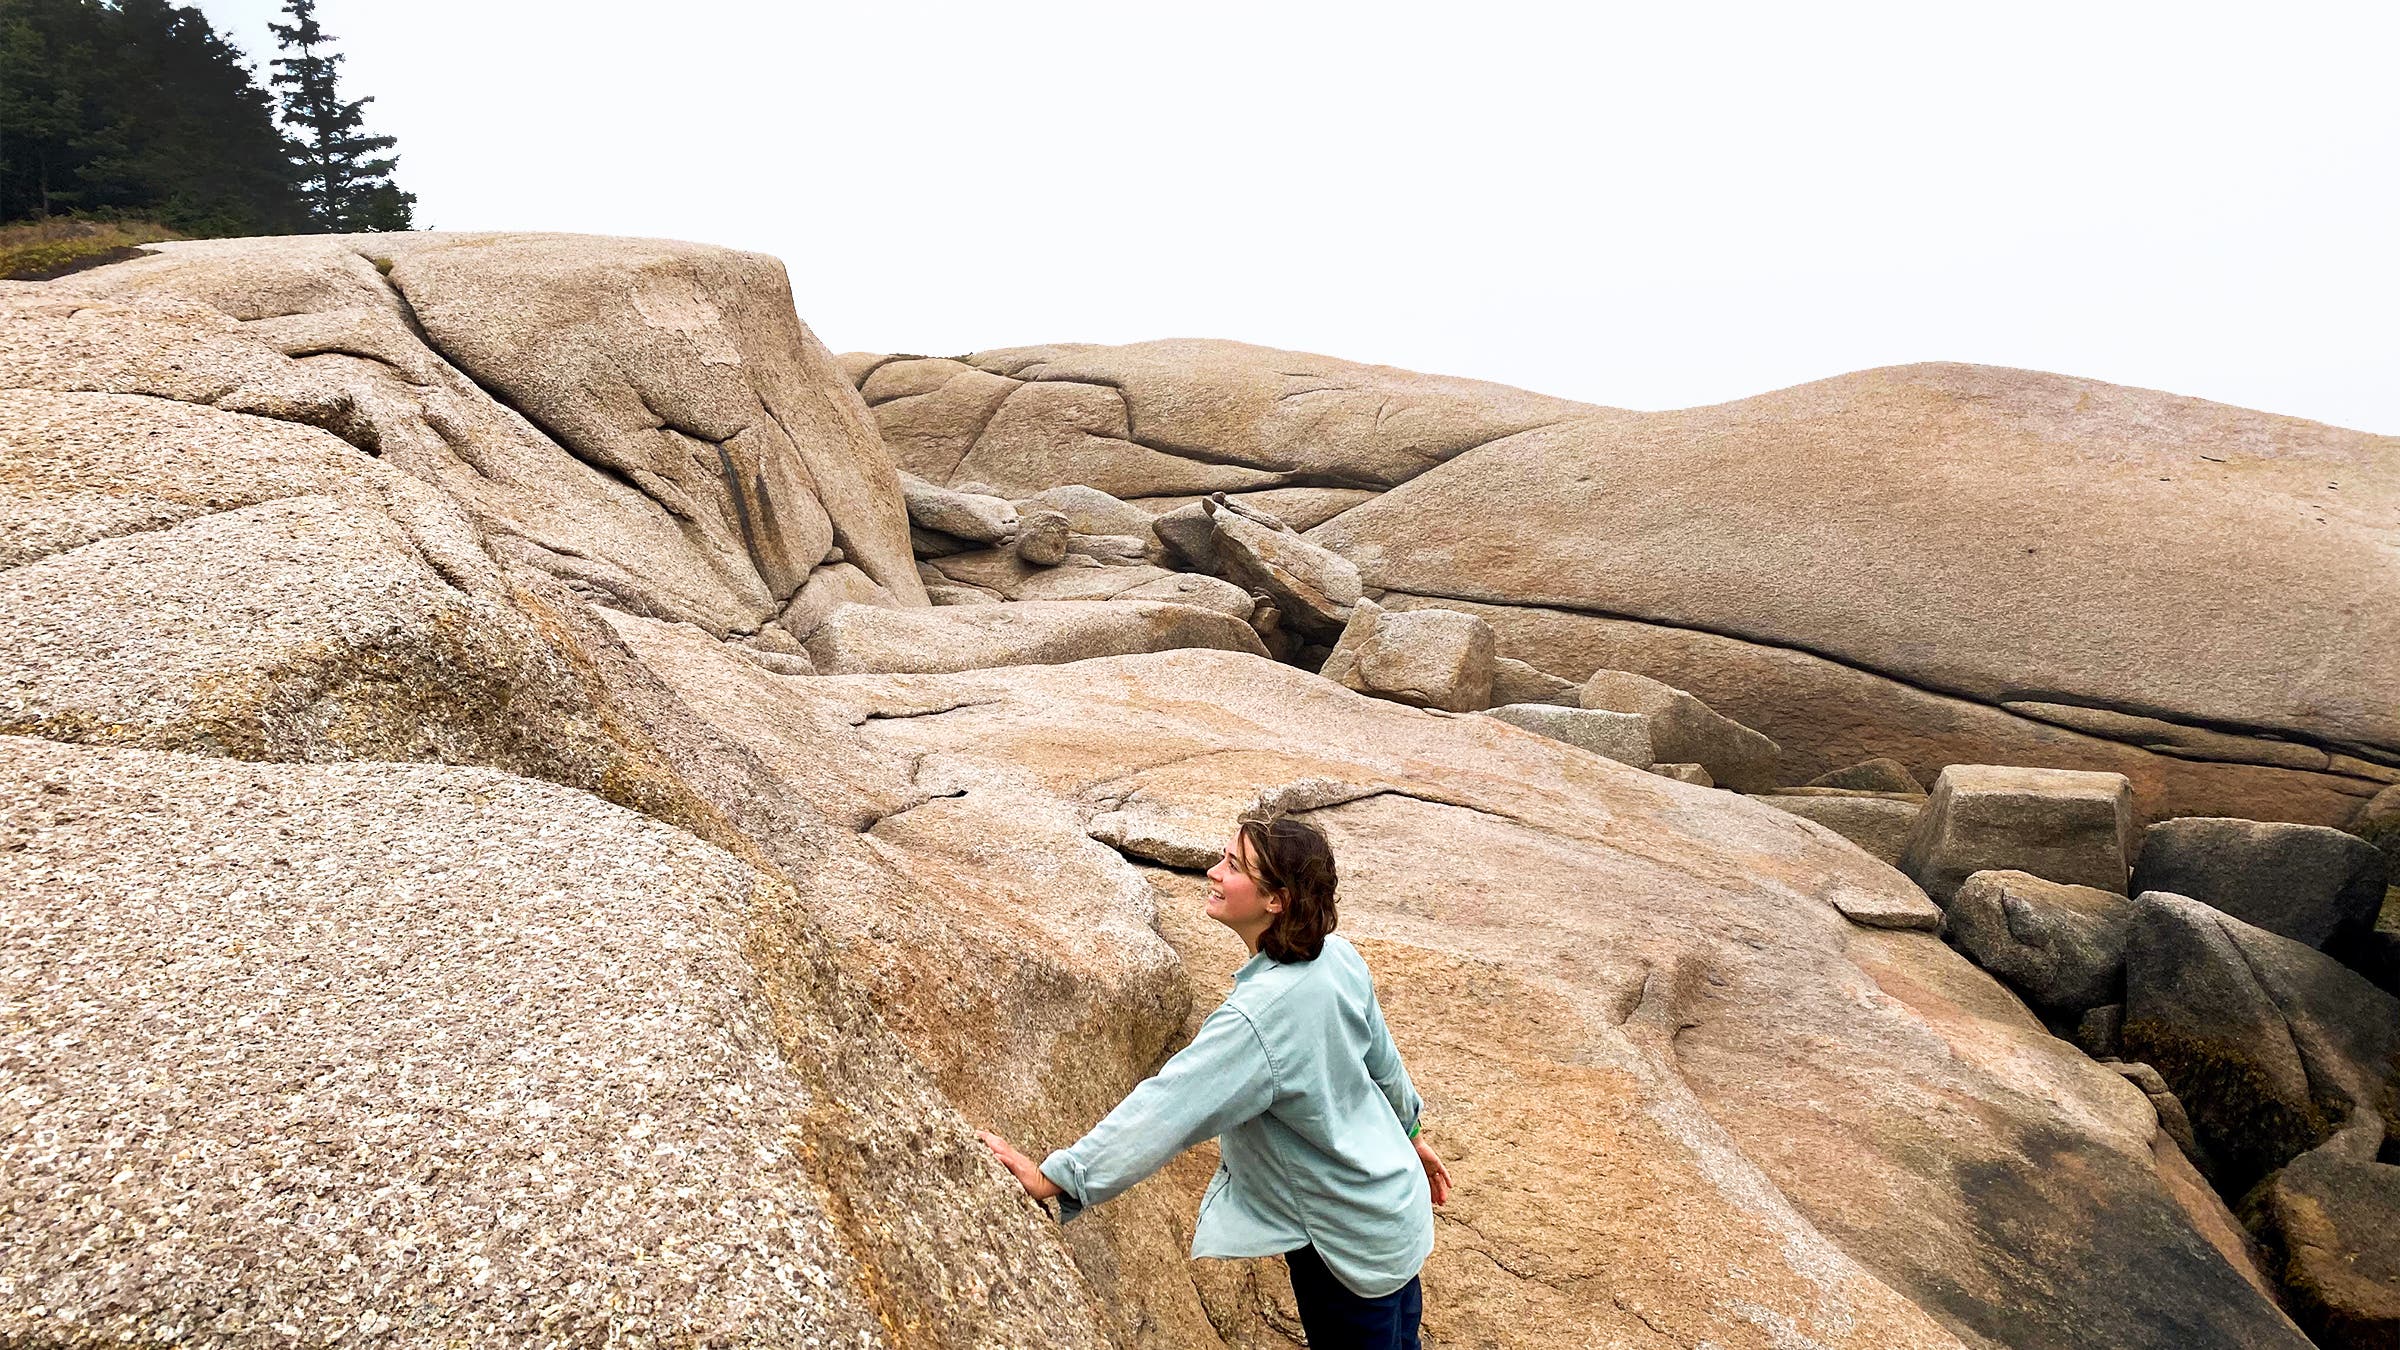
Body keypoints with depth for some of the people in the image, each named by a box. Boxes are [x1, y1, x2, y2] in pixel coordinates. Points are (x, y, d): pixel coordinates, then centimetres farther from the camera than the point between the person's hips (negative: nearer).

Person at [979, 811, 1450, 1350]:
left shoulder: (1259, 1018, -35)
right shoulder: (1338, 955, -10)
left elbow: (1165, 1108, -34)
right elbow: (1383, 1058, 6)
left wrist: (1051, 1178, -29)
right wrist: (1408, 1131, 23)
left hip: (1351, 1242, -8)